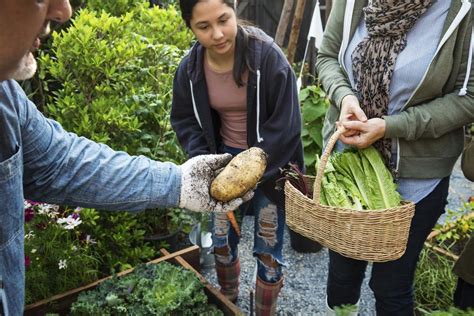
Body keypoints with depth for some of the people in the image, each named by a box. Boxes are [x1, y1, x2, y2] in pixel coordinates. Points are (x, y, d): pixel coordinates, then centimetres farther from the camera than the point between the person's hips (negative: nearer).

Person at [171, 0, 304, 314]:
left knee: (267, 249, 4)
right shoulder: (191, 68, -10)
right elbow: (184, 120, 3)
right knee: (221, 240, 15)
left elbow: (285, 126, -22)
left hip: (271, 164, -4)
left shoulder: (267, 55, -24)